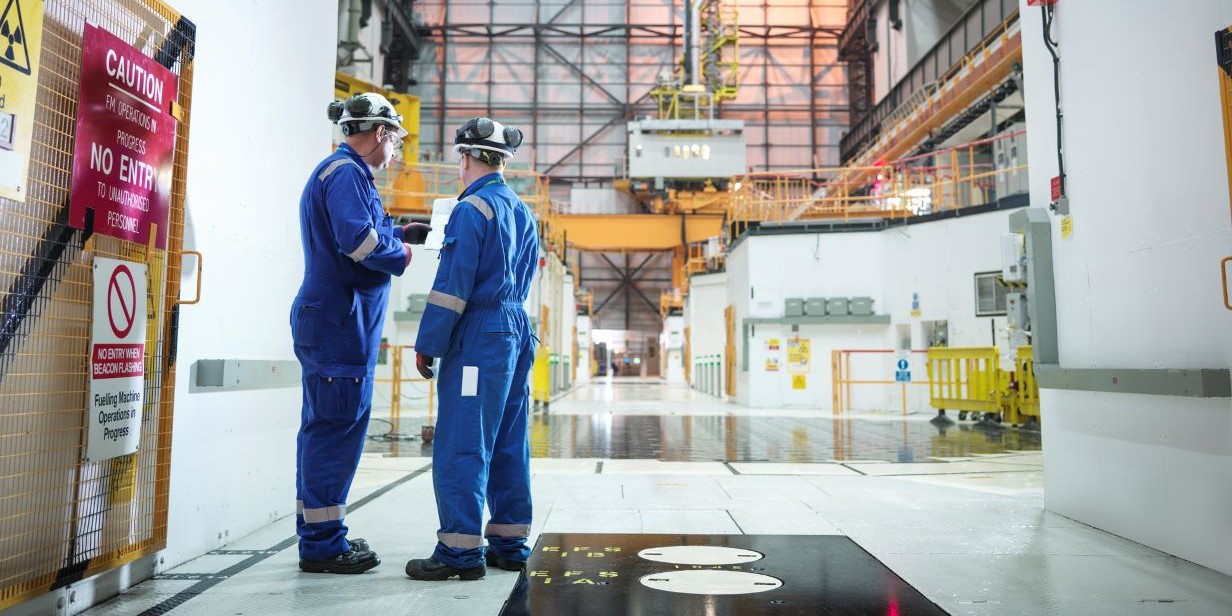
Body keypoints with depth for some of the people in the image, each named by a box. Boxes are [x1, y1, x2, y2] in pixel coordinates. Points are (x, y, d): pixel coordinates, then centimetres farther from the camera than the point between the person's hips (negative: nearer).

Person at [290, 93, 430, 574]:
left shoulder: (340, 171, 21)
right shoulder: (345, 172, -12)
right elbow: (358, 240, -26)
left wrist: (399, 234, 21)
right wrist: (400, 255, -9)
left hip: (329, 320, 11)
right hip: (340, 322, -11)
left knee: (324, 427, 15)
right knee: (338, 427, -6)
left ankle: (318, 534, 25)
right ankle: (322, 544, 3)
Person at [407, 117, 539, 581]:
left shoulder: (472, 209, -10)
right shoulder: (524, 213, 15)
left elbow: (453, 285, -14)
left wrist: (427, 344, -9)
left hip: (478, 337, -9)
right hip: (517, 332, 9)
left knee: (462, 446, -3)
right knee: (509, 444, 11)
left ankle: (461, 551, 2)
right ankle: (509, 544, 19)